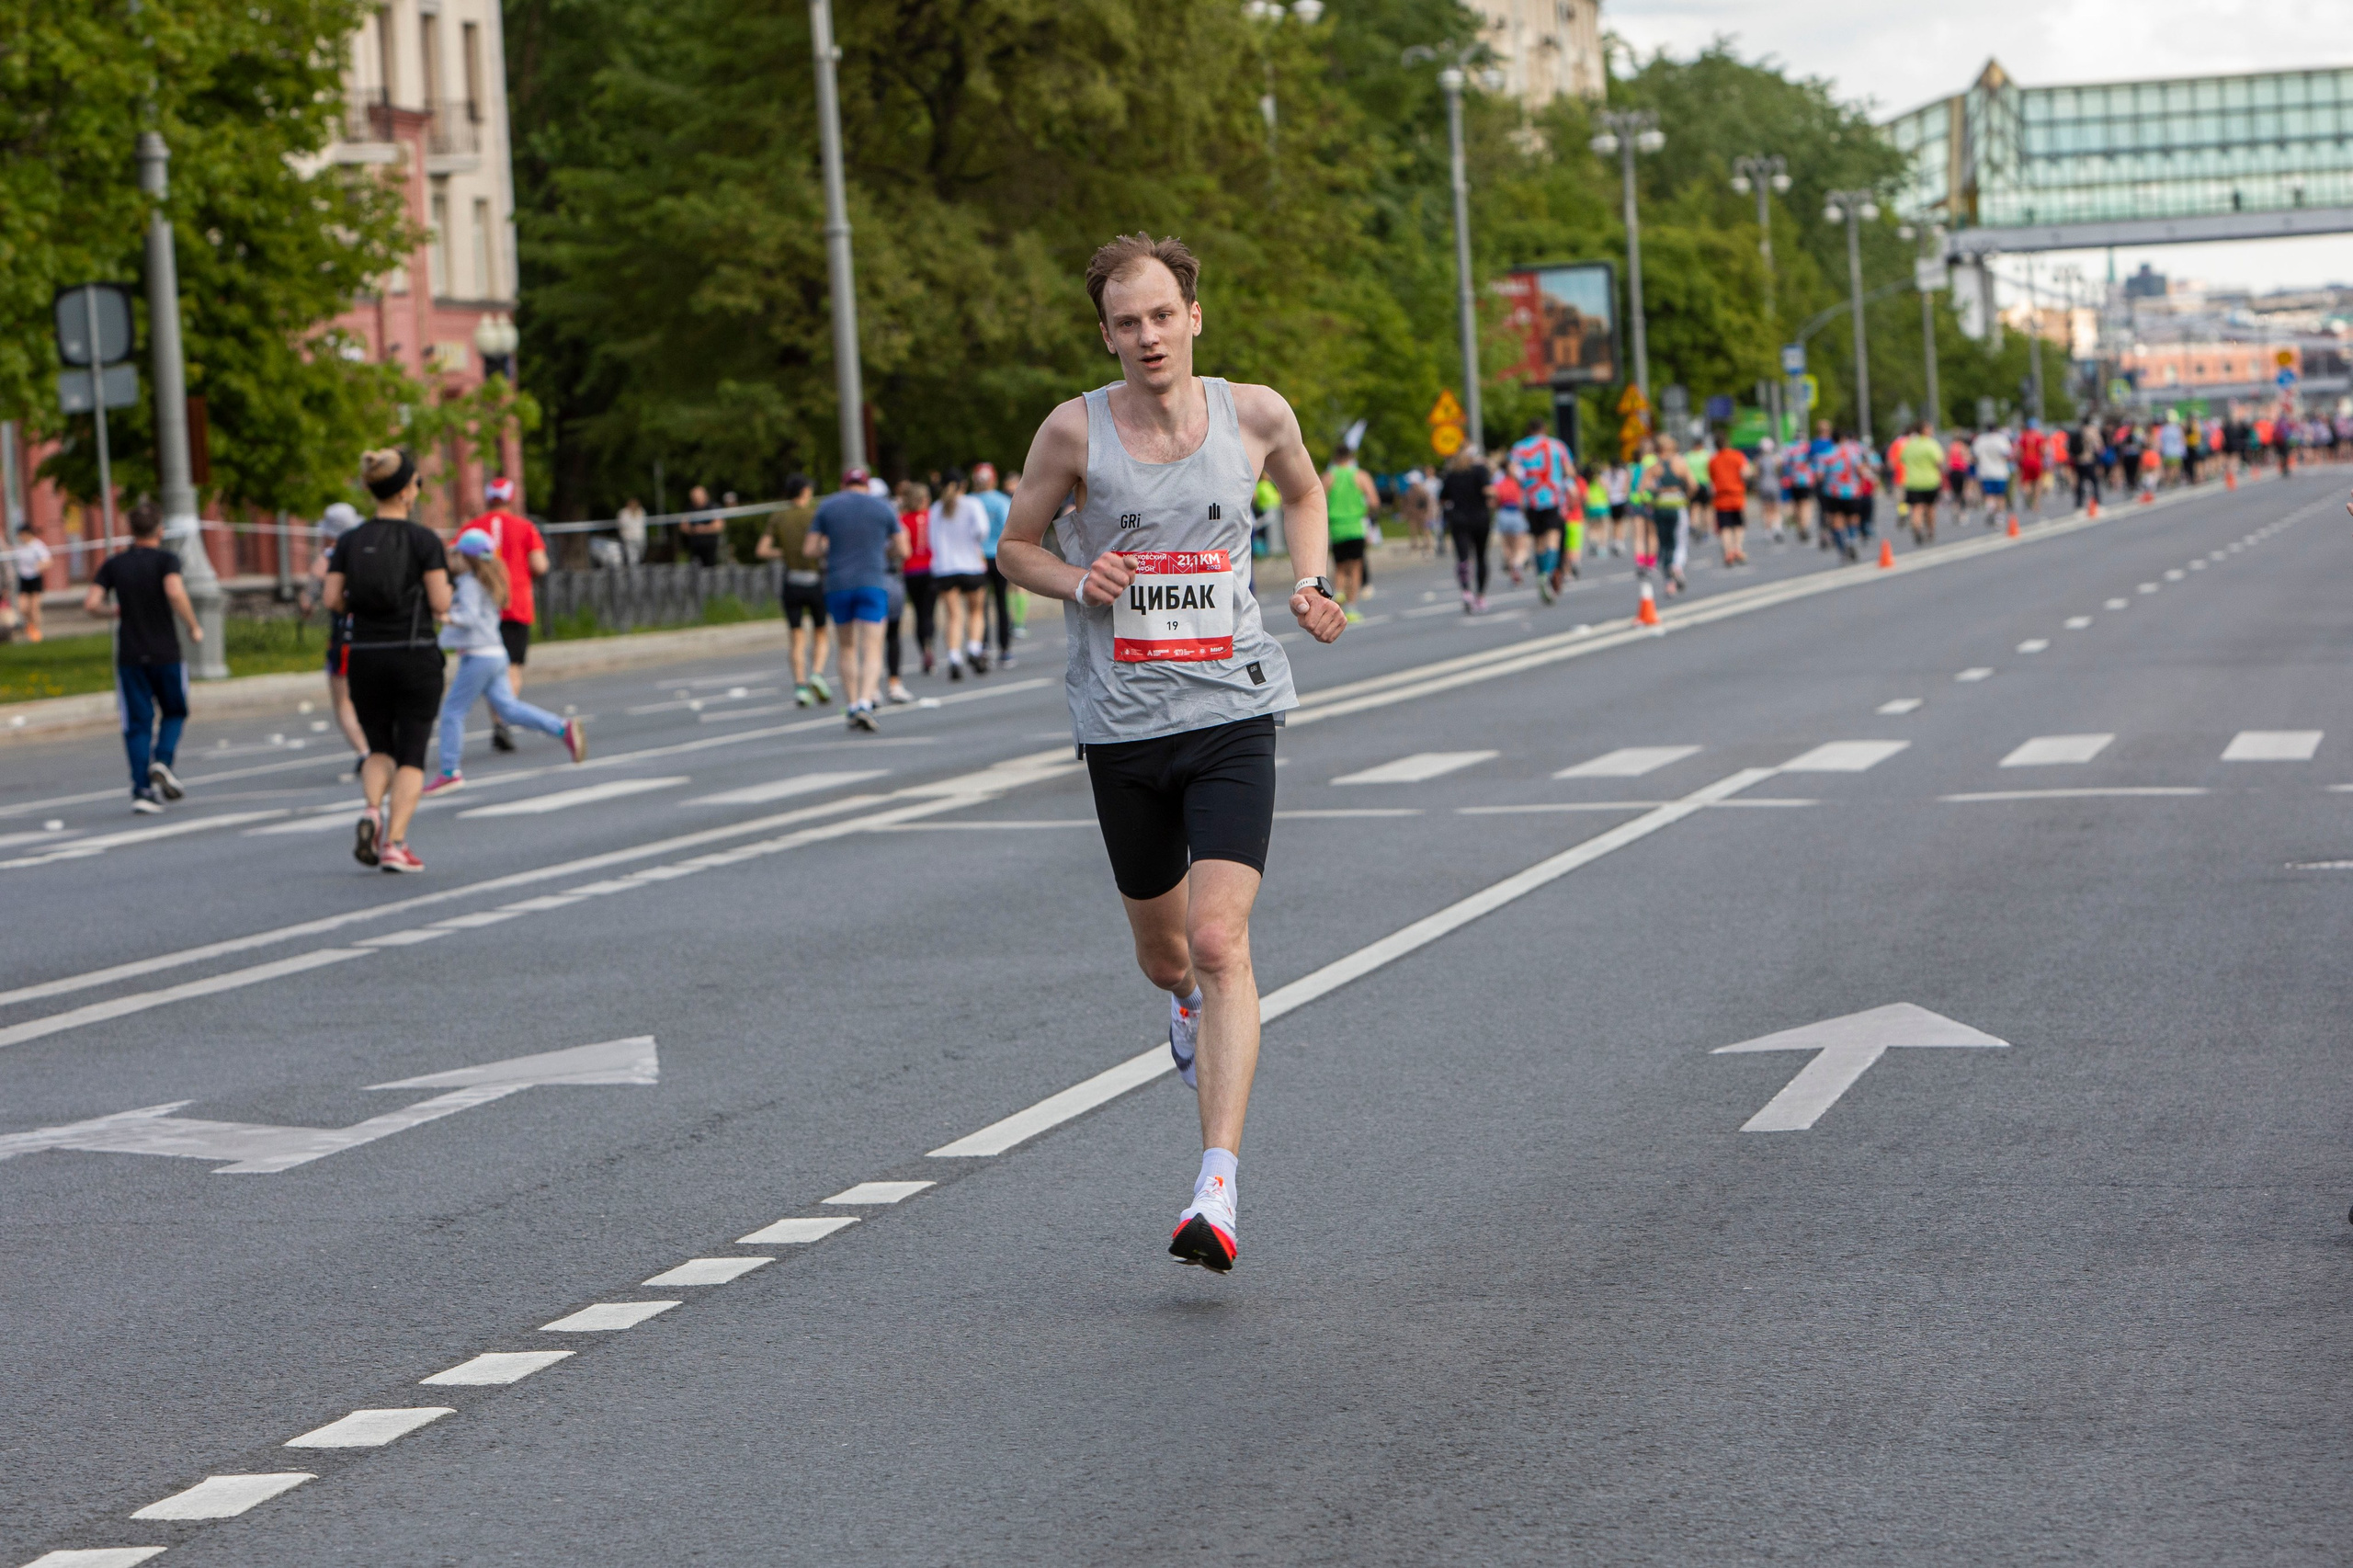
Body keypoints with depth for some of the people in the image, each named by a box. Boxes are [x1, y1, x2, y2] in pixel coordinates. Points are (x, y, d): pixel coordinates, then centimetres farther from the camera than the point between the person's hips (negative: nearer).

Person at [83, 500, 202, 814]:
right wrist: (193, 627, -11)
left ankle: (142, 789, -6)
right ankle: (162, 762, -8)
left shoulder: (113, 564, 5)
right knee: (174, 713, 17)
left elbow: (90, 604, -3)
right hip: (165, 653, -2)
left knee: (137, 724, 5)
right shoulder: (165, 560, -5)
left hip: (129, 657, 2)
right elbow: (175, 591, -23)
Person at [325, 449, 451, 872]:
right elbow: (440, 604, -10)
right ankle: (395, 844, -8)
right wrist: (443, 579, 11)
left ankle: (372, 811, -10)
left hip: (366, 658, 3)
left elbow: (333, 602, -1)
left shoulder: (349, 542, 3)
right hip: (415, 658, -3)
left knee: (380, 750, 18)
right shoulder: (423, 539, -8)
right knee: (411, 756, 4)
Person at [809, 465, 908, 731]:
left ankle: (852, 705, 11)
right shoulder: (883, 507, 5)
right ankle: (865, 705, -25)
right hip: (873, 583, -2)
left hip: (837, 584, 2)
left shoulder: (827, 507, 6)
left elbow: (812, 549, 2)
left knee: (847, 649, 16)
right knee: (872, 651, -7)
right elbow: (902, 550, 4)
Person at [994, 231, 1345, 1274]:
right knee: (1162, 947, 16)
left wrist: (1311, 583, 4)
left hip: (1232, 716, -1)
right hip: (1121, 726, 1)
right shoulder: (1075, 431, -4)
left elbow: (1305, 492, 21)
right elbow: (1015, 546, 8)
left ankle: (1218, 1189, -20)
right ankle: (1188, 1003, 56)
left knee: (1220, 943, -17)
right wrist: (1077, 580, -13)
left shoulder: (1254, 414, -1)